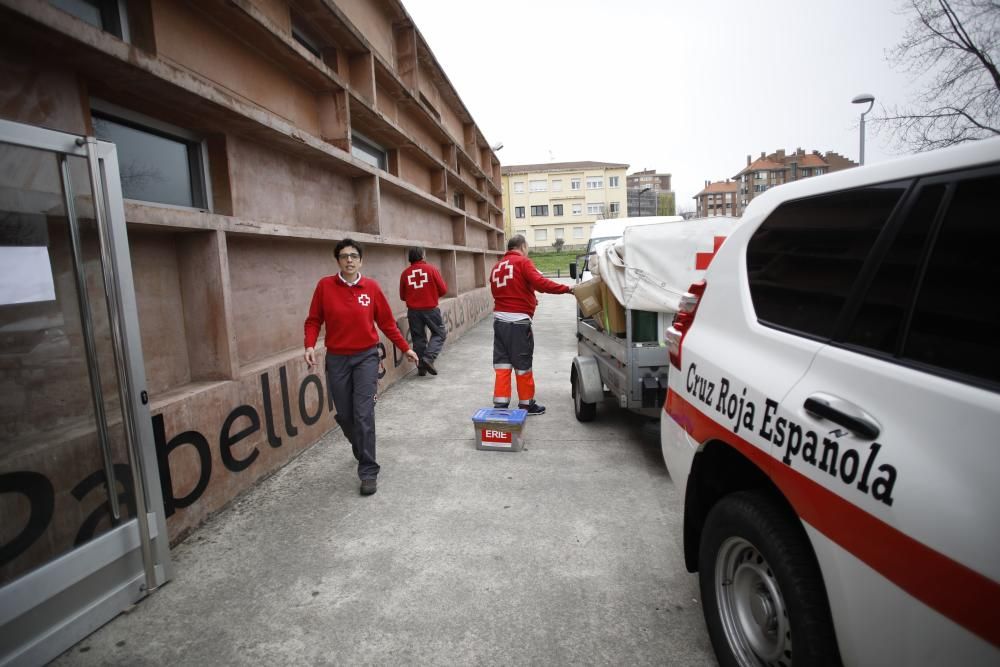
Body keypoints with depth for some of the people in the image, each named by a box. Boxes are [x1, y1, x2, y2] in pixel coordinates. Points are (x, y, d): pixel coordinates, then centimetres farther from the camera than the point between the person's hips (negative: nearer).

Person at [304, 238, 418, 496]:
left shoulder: (371, 287, -3)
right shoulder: (325, 286, -3)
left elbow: (386, 322, 4)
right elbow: (313, 320, 2)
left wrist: (405, 348, 6)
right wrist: (310, 346, -14)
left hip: (366, 357, -1)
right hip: (336, 359, 2)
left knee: (363, 414, -8)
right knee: (344, 415, 10)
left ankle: (368, 472, 3)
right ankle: (362, 453, 40)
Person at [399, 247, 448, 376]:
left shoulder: (405, 273, 2)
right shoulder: (431, 269, -4)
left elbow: (402, 296, 9)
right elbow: (443, 289, -2)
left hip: (413, 311, 3)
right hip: (431, 309, -3)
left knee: (418, 338, 12)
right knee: (439, 334, 11)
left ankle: (421, 367, 13)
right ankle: (428, 357, -9)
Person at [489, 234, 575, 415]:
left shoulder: (497, 267, 16)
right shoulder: (523, 262, -6)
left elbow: (497, 293, 16)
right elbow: (540, 283, -19)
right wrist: (567, 289, -15)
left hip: (499, 319, 7)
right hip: (518, 321, -6)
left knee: (502, 364, 9)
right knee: (522, 365, 4)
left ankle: (500, 404, 9)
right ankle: (526, 404, 14)